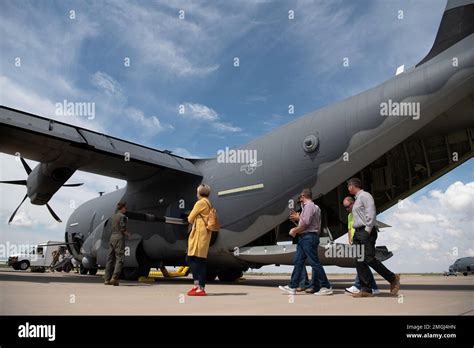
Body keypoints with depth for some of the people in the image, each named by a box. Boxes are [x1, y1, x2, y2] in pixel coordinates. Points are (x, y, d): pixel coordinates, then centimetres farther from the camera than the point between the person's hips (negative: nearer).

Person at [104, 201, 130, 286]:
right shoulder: (122, 216, -8)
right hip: (119, 237, -8)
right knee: (119, 258, -6)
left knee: (110, 258, 8)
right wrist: (128, 234, 5)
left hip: (112, 237, 8)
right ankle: (114, 277, -17)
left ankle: (107, 279, 9)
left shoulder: (114, 216, 16)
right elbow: (123, 229, -14)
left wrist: (126, 221, 19)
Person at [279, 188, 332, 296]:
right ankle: (292, 287, 12)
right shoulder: (313, 206, 19)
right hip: (304, 238, 11)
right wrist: (298, 218, 28)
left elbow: (306, 223, -21)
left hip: (309, 237, -11)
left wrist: (295, 230, -9)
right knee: (298, 262, 9)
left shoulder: (309, 206, -12)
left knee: (314, 262, -6)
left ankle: (326, 287, 1)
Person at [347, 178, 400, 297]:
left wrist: (367, 231, -19)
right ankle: (366, 290, 1)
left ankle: (393, 279, 3)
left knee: (369, 259, -14)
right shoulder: (357, 199, 23)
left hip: (366, 232, -9)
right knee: (359, 262, 1)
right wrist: (355, 235, 15)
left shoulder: (365, 195, -5)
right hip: (358, 233, 9)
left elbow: (371, 214, -16)